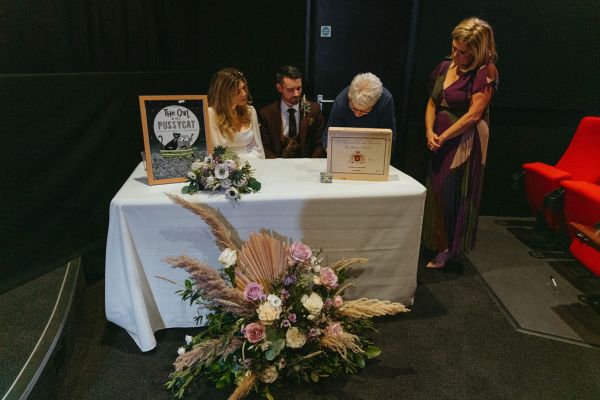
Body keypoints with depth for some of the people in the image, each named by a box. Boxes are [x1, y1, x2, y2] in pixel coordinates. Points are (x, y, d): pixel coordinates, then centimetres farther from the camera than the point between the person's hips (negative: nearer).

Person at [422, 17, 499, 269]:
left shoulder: (485, 72, -11)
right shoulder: (444, 67, 8)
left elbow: (473, 114, -17)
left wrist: (443, 137, -13)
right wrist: (429, 131, -5)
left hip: (465, 142, -7)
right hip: (439, 142, 7)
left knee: (454, 194, -2)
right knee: (435, 190, 12)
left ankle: (448, 249, 12)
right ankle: (435, 241, 27)